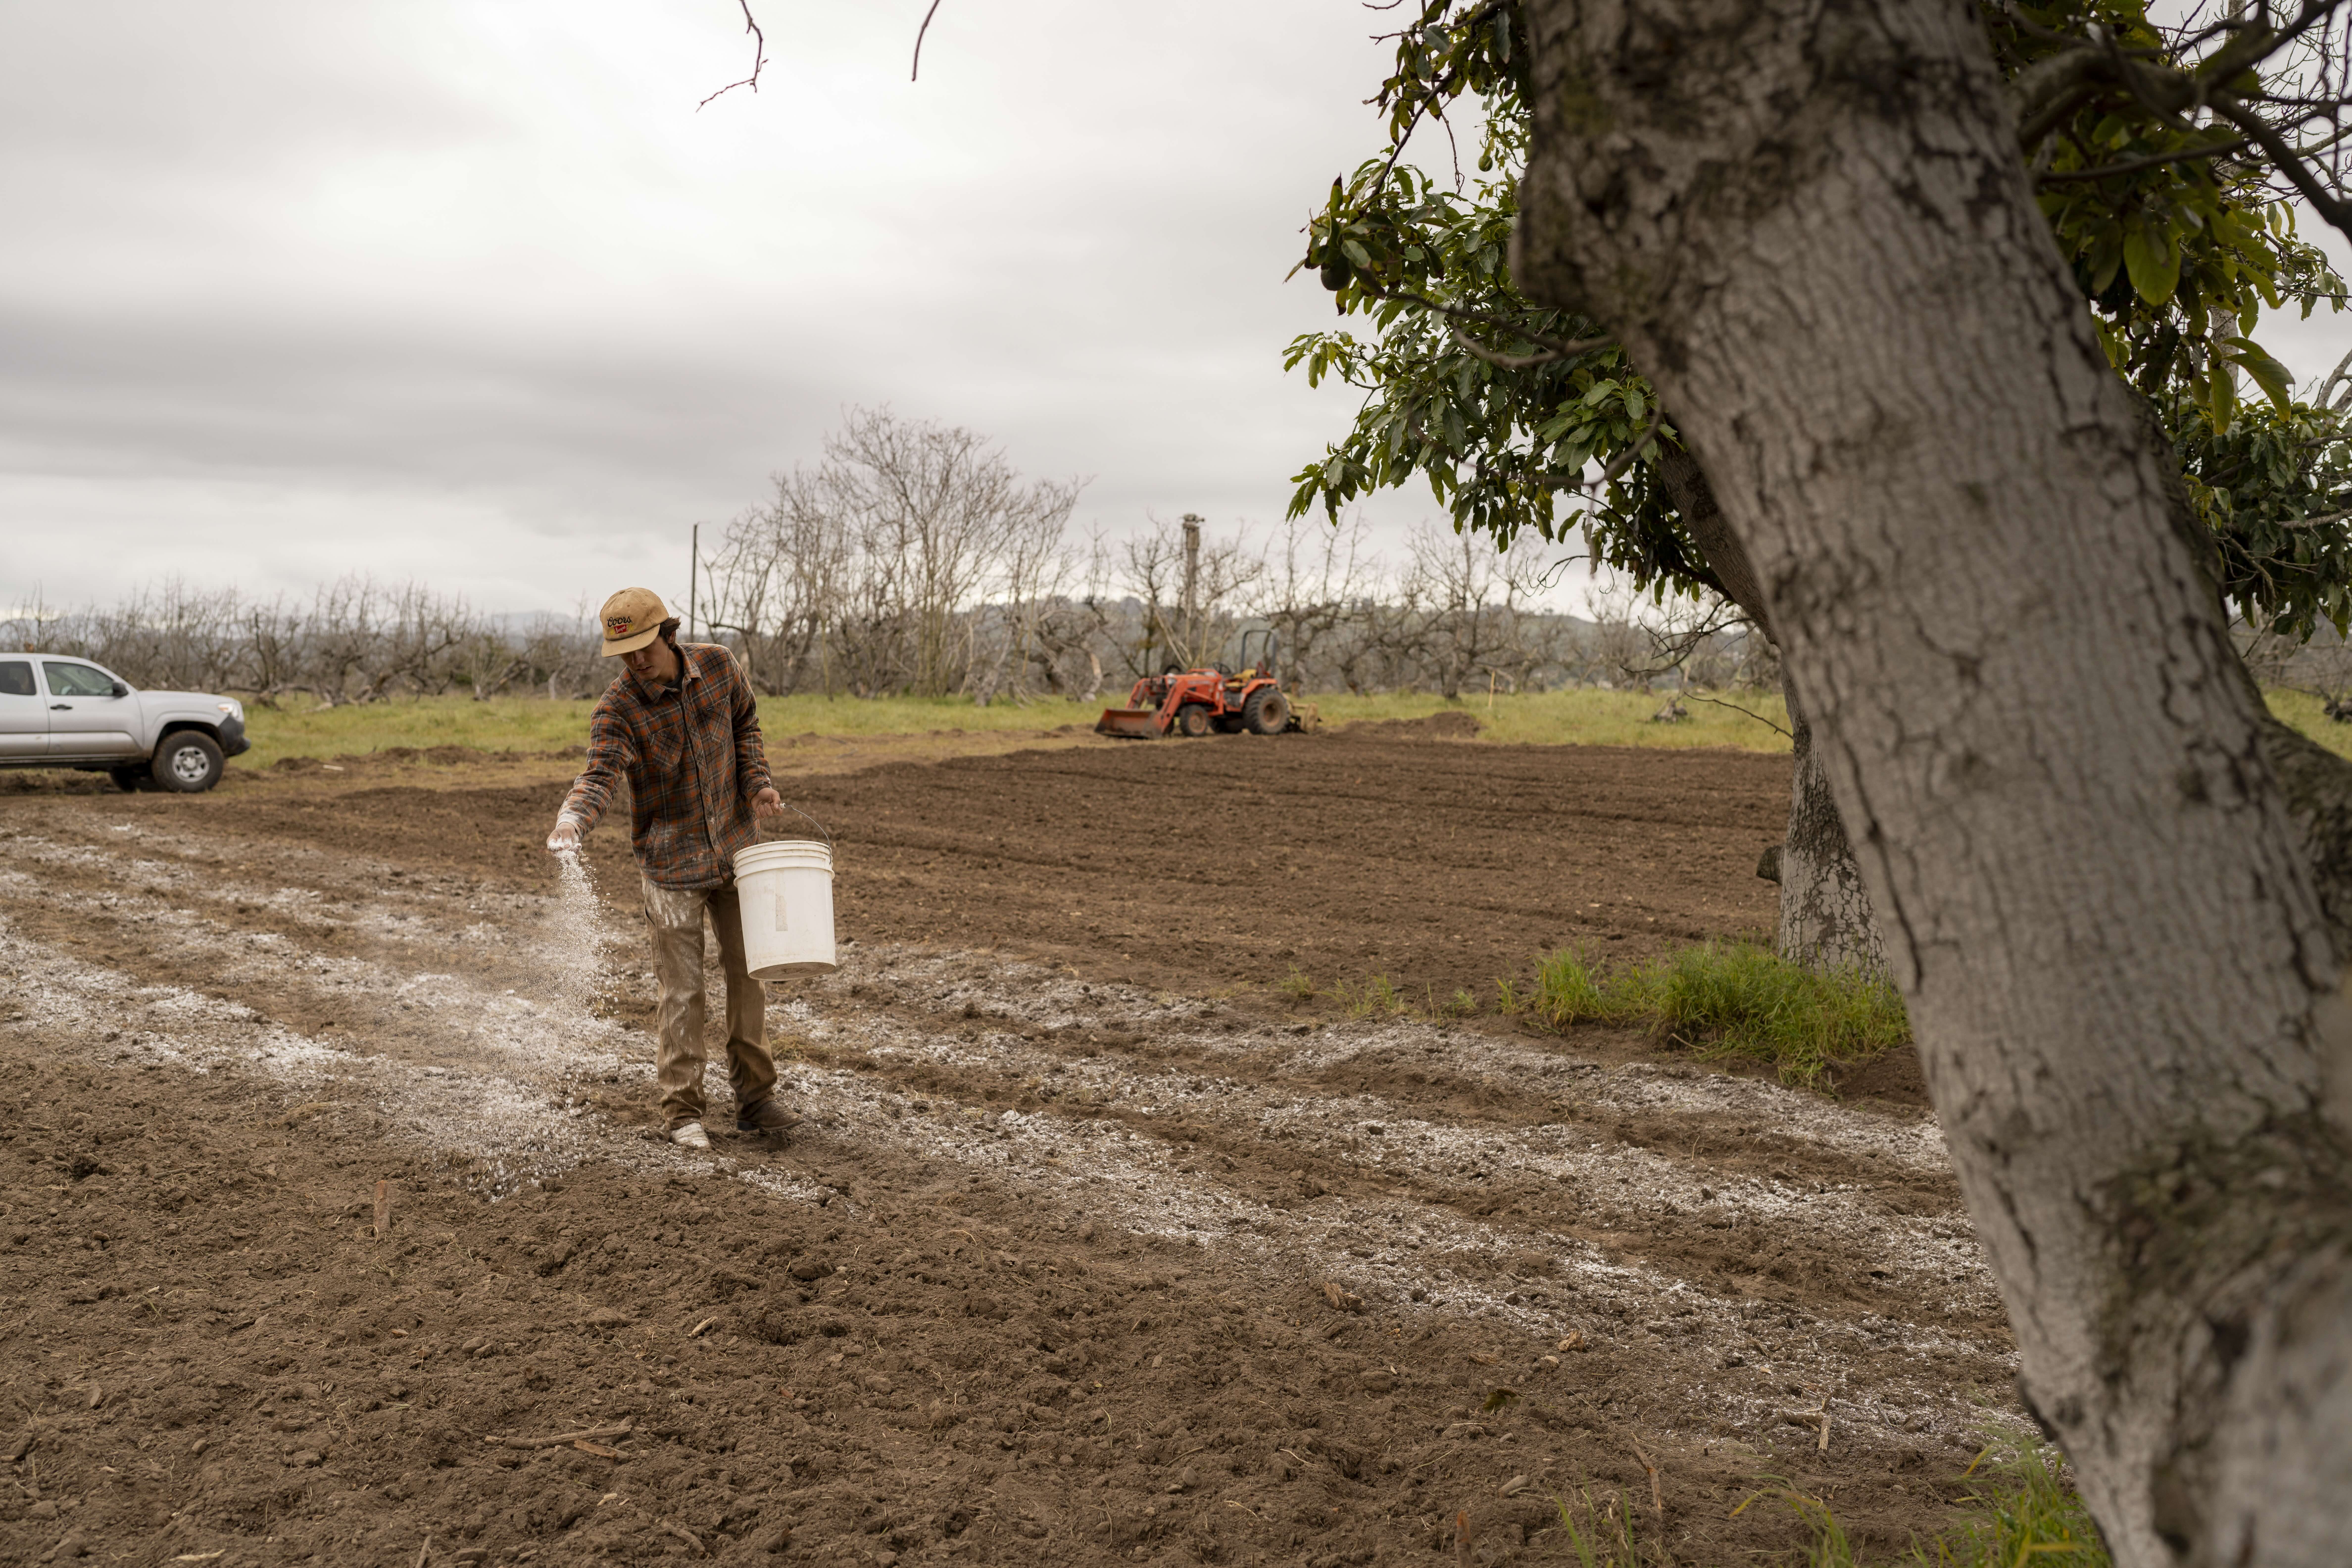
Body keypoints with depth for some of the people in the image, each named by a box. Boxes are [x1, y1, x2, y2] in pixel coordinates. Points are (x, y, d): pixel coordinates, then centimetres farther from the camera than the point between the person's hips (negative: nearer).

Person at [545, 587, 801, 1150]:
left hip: (736, 847, 4)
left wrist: (756, 783, -1)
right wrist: (572, 818, -51)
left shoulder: (717, 665, -5)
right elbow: (600, 775, -30)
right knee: (682, 991, 1)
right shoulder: (616, 709, -16)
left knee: (748, 973, 10)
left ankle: (755, 1098, 22)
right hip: (671, 865, -4)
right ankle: (682, 1110, 14)